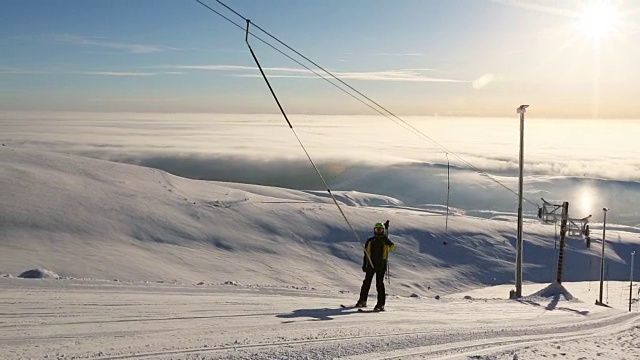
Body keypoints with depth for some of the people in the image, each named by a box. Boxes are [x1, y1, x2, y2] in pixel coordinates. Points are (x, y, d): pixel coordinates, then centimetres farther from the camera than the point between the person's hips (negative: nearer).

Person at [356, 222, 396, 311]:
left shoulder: (385, 241, 5)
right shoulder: (370, 241, 12)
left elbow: (393, 247, -14)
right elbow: (366, 253, 15)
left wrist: (387, 241, -27)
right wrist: (364, 265, 9)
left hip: (381, 266, -3)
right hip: (370, 265, 3)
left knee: (379, 283, -7)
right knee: (367, 282, 6)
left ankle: (381, 304, -7)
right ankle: (362, 301, 21)